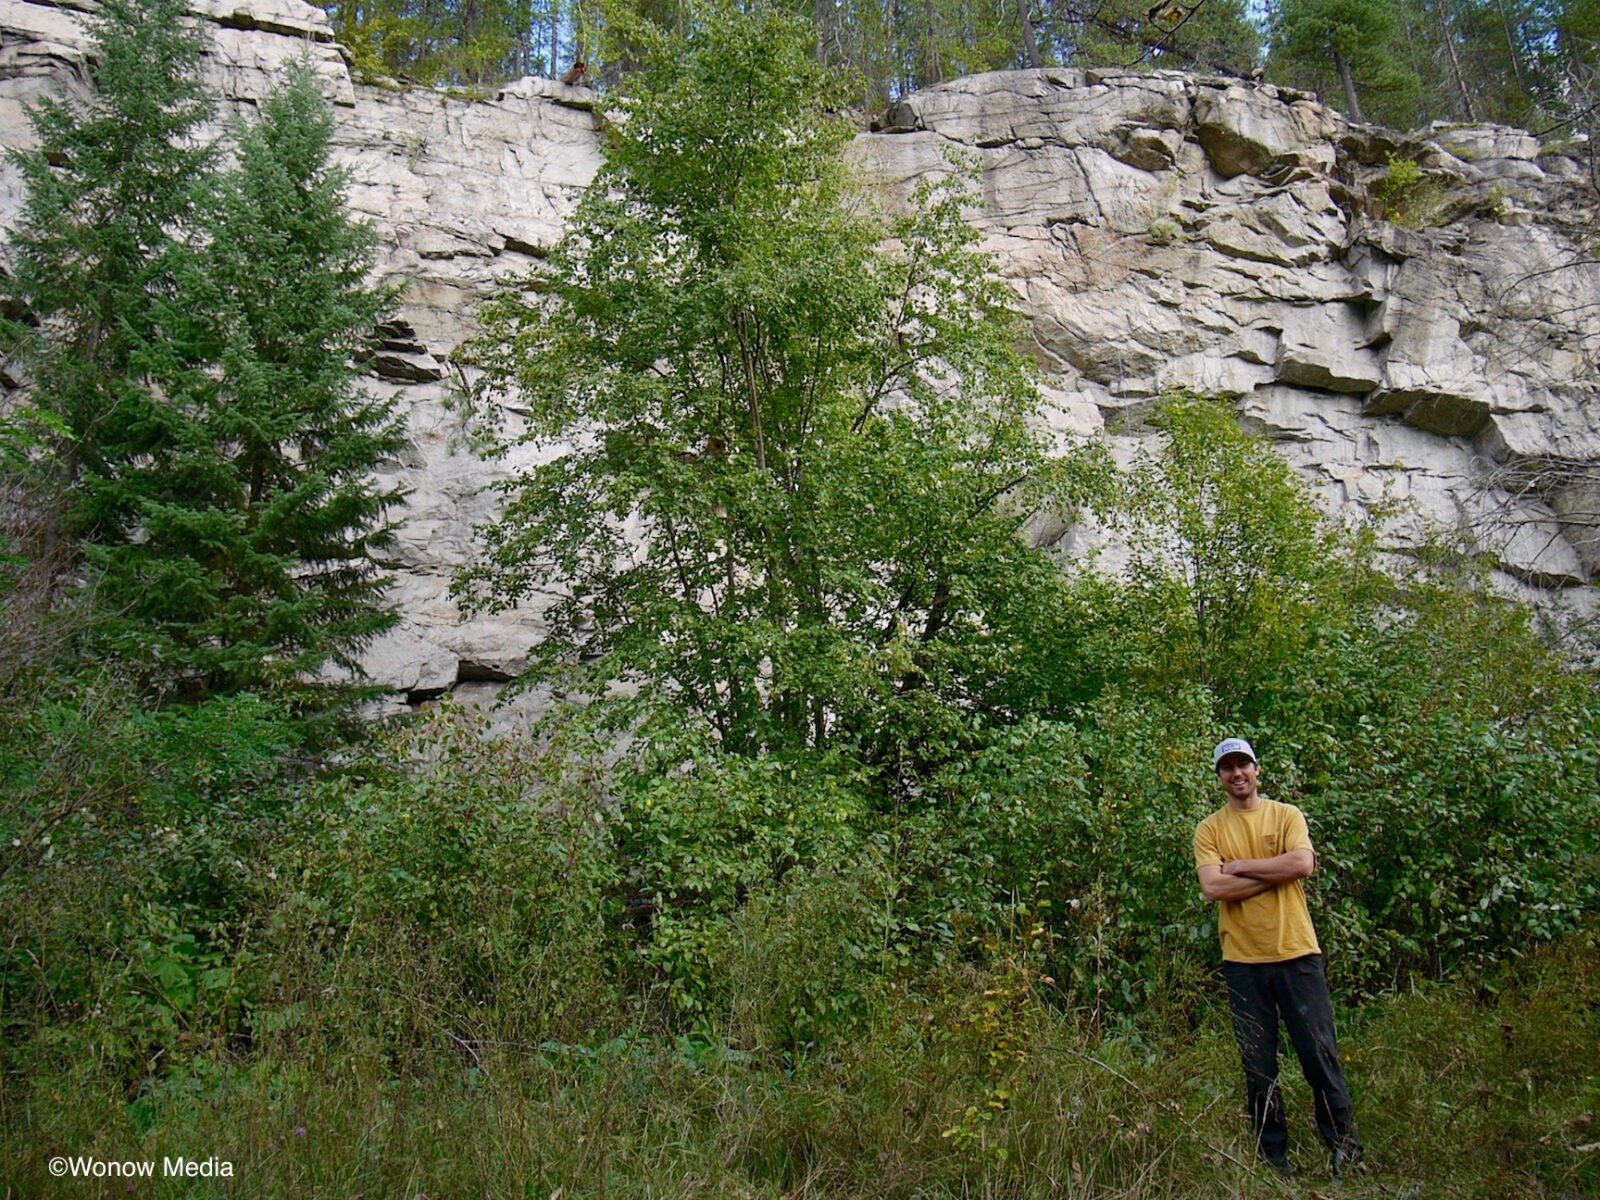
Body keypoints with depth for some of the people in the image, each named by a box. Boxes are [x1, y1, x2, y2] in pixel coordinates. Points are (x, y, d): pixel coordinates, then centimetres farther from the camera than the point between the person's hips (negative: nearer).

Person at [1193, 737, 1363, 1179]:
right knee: (1258, 1064, 7)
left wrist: (1240, 866, -11)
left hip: (1296, 951, 0)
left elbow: (1302, 863, -14)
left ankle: (1344, 1144, 21)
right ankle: (1273, 1156, 20)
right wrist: (1276, 871, -11)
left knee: (1320, 1053, 4)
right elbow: (1213, 887, -11)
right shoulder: (1209, 830, 3)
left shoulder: (1286, 815, 4)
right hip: (1242, 960, 1)